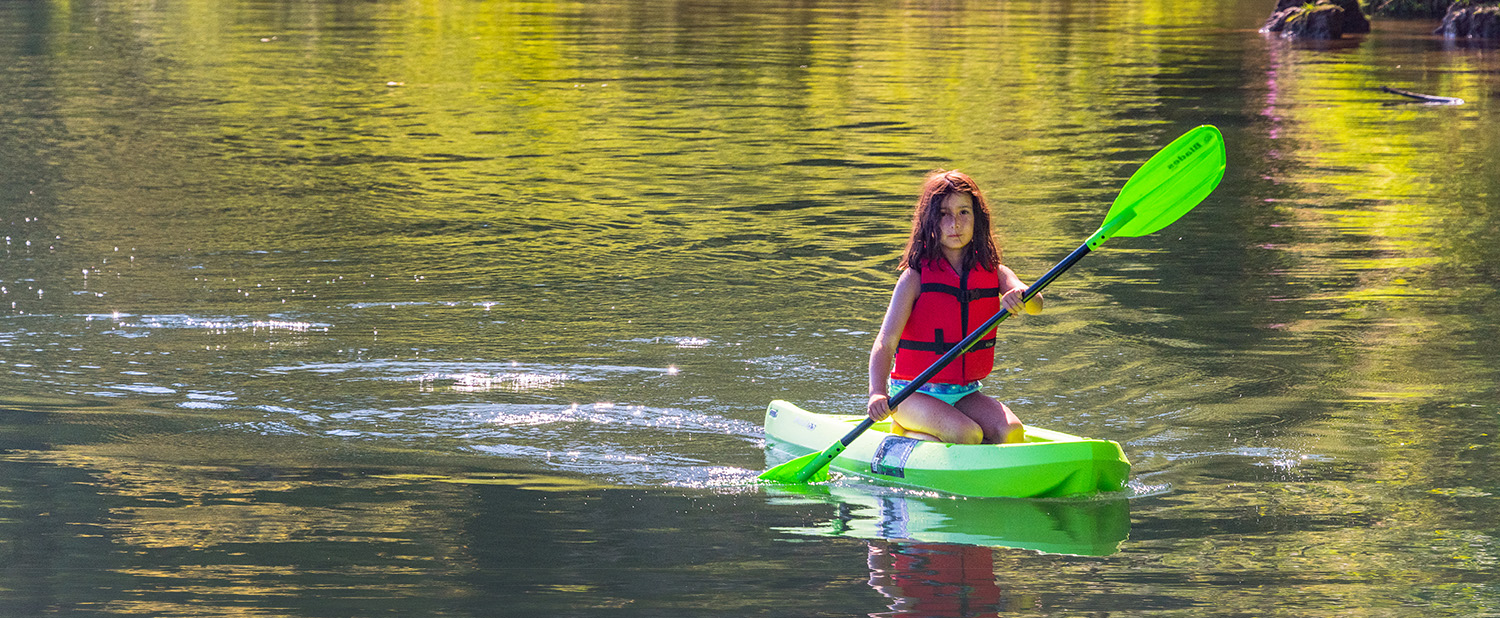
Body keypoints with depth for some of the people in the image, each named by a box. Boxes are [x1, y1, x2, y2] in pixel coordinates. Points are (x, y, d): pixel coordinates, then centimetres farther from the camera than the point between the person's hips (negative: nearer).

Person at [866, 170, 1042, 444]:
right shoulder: (915, 277, -10)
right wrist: (877, 393, -36)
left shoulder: (993, 273, 2)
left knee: (1010, 432, -21)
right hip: (914, 394, -5)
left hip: (965, 394, 5)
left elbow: (1036, 304, -16)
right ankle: (903, 435, -3)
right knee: (968, 435, -29)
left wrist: (1020, 299, -42)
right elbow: (885, 342, -17)